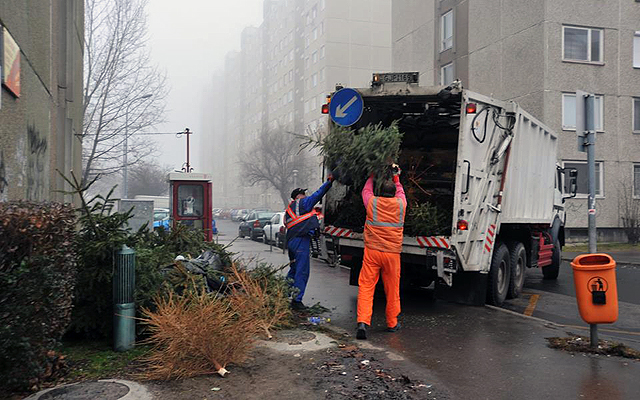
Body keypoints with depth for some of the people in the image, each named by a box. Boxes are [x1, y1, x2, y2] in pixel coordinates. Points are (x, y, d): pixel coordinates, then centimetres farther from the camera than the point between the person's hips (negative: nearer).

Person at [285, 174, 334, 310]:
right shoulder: (302, 203, -1)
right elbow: (318, 194, -7)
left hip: (291, 241, 9)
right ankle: (296, 301, -7)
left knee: (294, 270, 20)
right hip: (301, 241, -9)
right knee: (302, 272, -7)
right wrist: (329, 182, -6)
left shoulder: (289, 209, 24)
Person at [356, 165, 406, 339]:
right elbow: (400, 192, 28)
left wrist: (372, 176, 41)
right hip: (392, 253, 1)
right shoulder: (400, 204, 4)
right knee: (392, 289, 12)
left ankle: (362, 321, -14)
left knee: (366, 286, -1)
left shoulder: (372, 202, 1)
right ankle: (392, 323, 23)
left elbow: (366, 190, 25)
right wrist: (396, 177, 43)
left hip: (372, 251, -1)